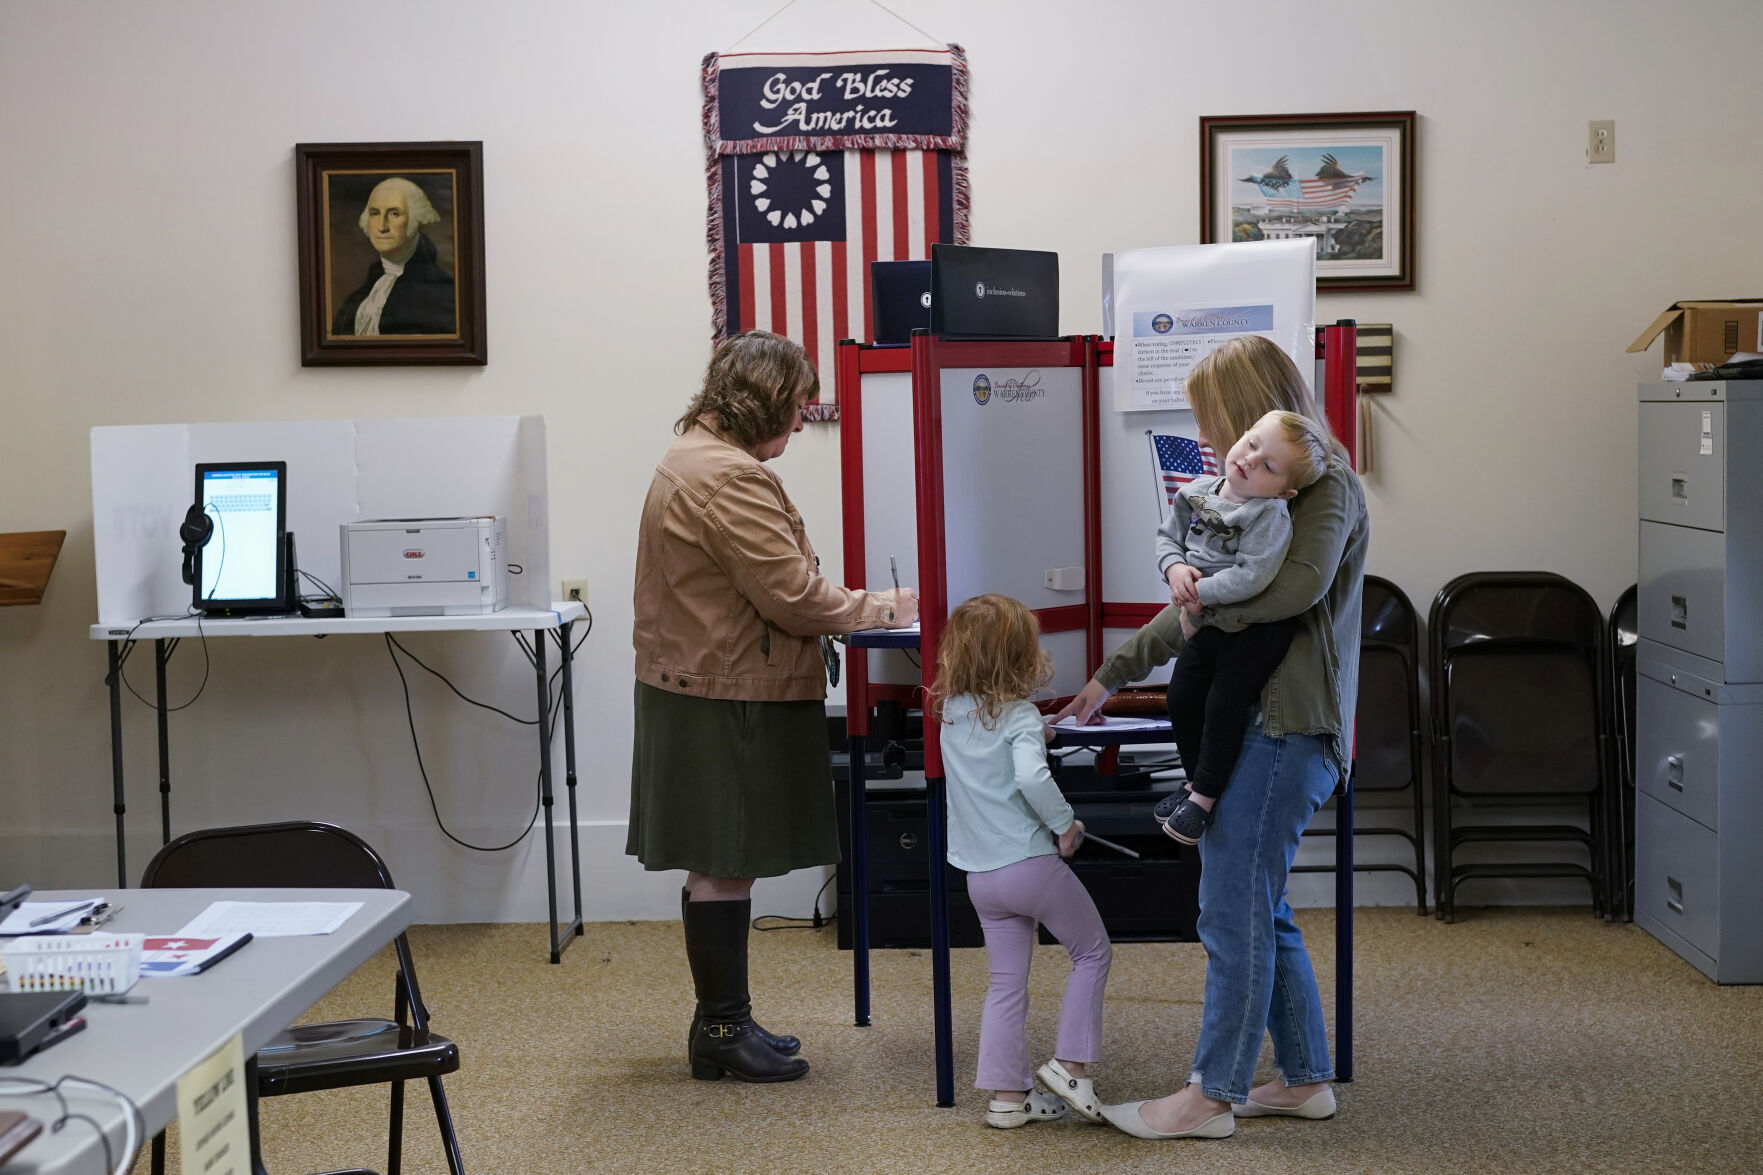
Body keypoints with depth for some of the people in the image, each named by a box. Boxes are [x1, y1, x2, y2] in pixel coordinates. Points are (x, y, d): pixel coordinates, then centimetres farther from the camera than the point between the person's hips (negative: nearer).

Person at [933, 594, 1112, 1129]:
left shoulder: (951, 711, 7)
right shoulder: (1020, 715, -13)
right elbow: (1032, 777, -28)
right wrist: (1065, 823, -15)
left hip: (980, 875, 6)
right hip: (1031, 864, -6)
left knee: (1006, 981, 12)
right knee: (1092, 951, 12)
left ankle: (1006, 1094, 12)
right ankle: (1070, 1064, 8)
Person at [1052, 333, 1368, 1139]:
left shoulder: (1325, 486, -8)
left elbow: (1299, 585, -28)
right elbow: (1203, 609, 26)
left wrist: (1208, 608, -13)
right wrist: (1111, 676, 26)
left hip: (1285, 730, -10)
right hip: (1256, 725, 10)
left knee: (1234, 913, -5)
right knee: (1258, 910, 13)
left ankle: (1213, 1095, 4)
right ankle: (1303, 1079, 22)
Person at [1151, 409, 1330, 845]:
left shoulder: (1270, 516, -22)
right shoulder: (1197, 492, 0)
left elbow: (1250, 577, -31)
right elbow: (1168, 534, 12)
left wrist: (1200, 591, -23)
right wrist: (1174, 567, -9)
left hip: (1256, 628, -7)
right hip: (1208, 621, 7)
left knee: (1224, 704, -9)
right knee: (1182, 698, 11)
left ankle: (1204, 797, 6)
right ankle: (1198, 780, 31)